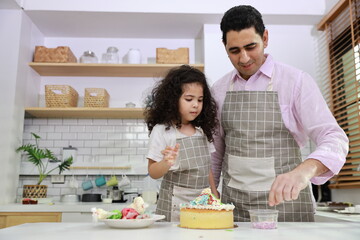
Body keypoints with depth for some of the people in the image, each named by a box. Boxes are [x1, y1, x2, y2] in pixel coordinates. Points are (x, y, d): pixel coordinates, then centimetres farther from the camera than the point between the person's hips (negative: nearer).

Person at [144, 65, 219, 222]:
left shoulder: (202, 131, 9)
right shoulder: (162, 131, -8)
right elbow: (153, 173, -8)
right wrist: (166, 163, -28)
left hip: (202, 202, 5)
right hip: (175, 204, -5)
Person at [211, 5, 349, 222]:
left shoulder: (296, 81, -8)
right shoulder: (219, 89, 4)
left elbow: (333, 139, -15)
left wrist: (304, 171, -34)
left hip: (284, 201, -3)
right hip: (233, 204, 3)